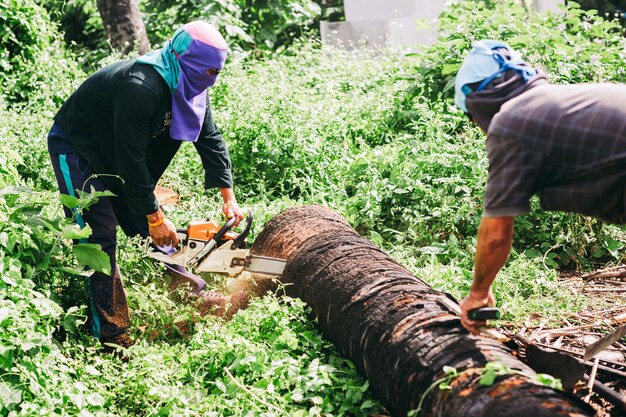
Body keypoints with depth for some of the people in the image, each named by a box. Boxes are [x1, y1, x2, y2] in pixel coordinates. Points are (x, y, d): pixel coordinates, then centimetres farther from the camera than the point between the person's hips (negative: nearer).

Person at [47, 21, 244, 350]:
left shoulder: (189, 86, -10)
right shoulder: (141, 87, -36)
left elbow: (211, 138, -3)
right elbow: (132, 159, -32)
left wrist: (228, 197, -7)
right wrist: (155, 217, -24)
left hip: (115, 153, 8)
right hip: (75, 149, -8)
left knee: (145, 228, 11)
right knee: (100, 235, -13)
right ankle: (110, 334, -9)